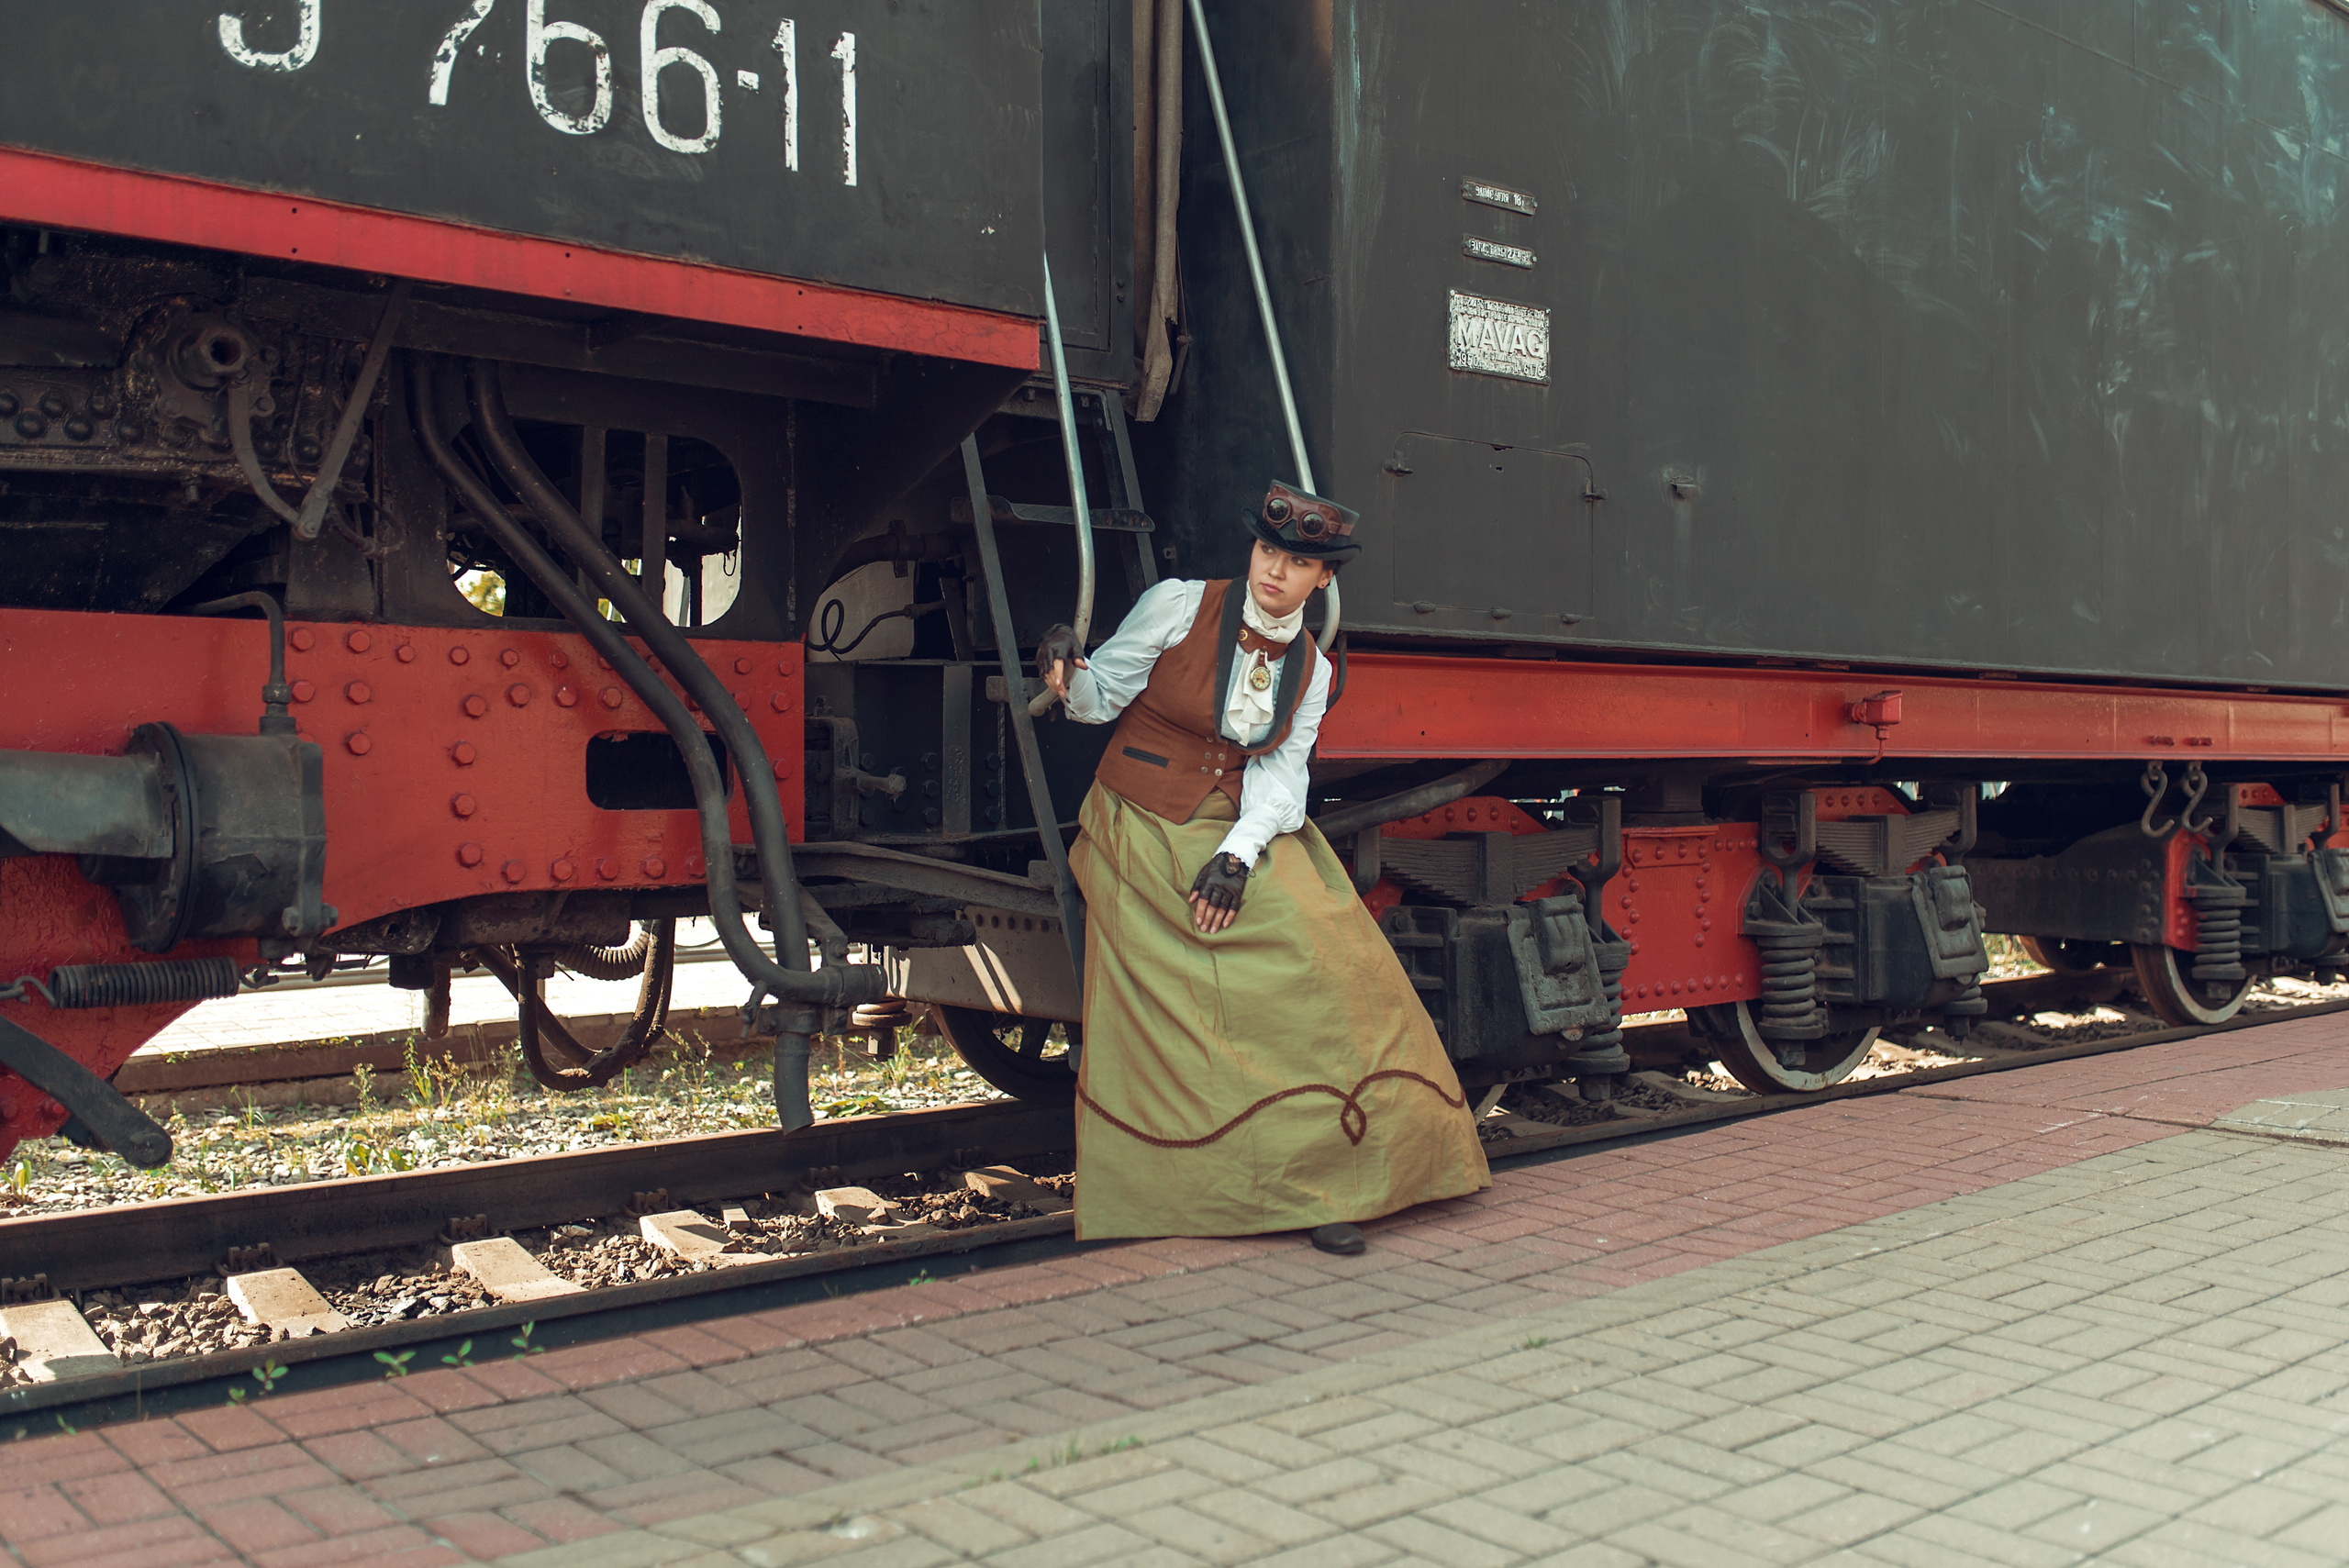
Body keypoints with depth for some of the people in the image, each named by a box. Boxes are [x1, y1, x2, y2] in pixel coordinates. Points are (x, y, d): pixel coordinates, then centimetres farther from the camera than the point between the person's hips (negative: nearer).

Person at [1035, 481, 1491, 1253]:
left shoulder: (1310, 670, 5)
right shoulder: (1177, 607, -6)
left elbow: (1279, 776, -1)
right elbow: (1100, 698, -3)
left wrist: (1238, 855, -17)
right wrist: (1067, 673, -26)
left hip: (1242, 836, 3)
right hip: (1141, 833, -3)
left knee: (1316, 967, -15)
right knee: (1170, 1013, -14)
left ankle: (1314, 1184, -8)